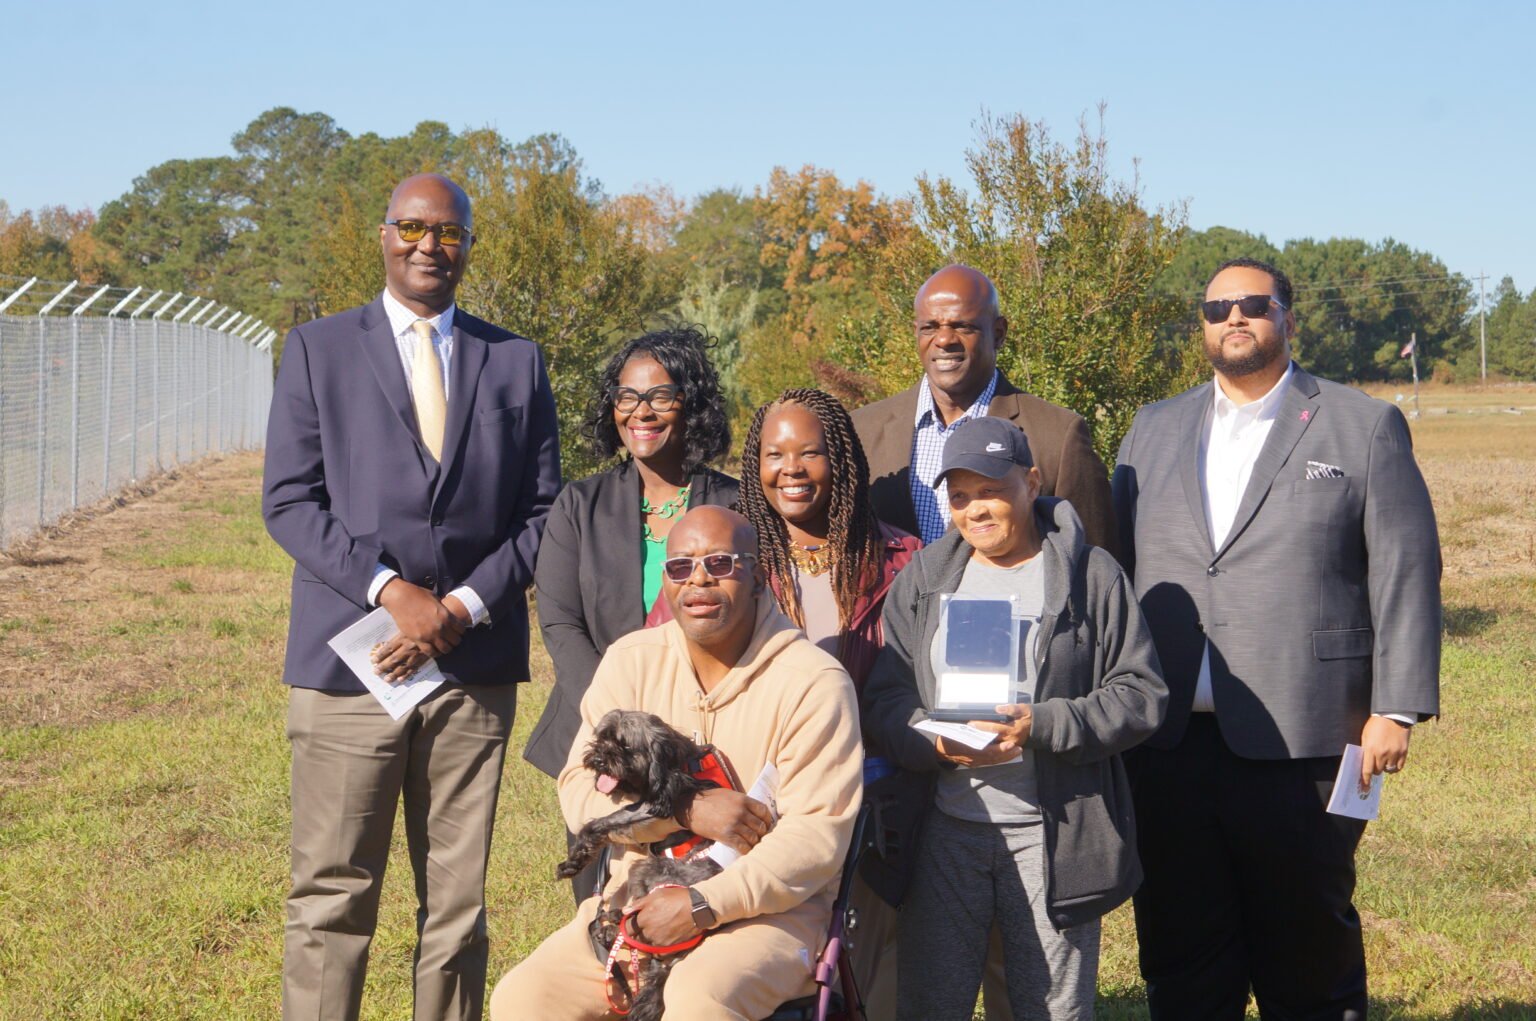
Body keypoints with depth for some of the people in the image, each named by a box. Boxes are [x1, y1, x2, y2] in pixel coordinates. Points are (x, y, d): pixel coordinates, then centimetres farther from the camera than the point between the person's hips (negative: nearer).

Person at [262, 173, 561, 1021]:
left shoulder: (516, 363, 12)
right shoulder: (316, 350, 7)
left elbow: (543, 513, 8)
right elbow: (288, 500, -1)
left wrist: (465, 607, -7)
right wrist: (390, 589, -13)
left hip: (475, 668, 2)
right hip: (349, 660, -2)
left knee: (458, 903, 6)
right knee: (331, 898, -1)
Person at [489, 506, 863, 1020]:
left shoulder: (814, 682, -8)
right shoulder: (630, 661, 6)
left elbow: (818, 834, -14)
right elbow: (580, 793, -1)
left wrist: (706, 904, -22)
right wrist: (687, 812, -17)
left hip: (767, 907, -4)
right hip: (641, 896, 4)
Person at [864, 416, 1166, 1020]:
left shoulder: (1091, 575, 1)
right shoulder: (922, 579, 11)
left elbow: (1141, 696, -4)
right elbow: (884, 700, 6)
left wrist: (1042, 727, -18)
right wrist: (935, 744, -15)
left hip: (1052, 833, -2)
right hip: (944, 830, 2)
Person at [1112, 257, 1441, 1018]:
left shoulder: (1364, 427, 4)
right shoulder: (1153, 430, 15)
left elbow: (1406, 575, -1)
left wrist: (1396, 709, -8)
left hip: (1302, 746, -3)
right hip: (1167, 748, 4)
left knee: (1309, 957, 7)